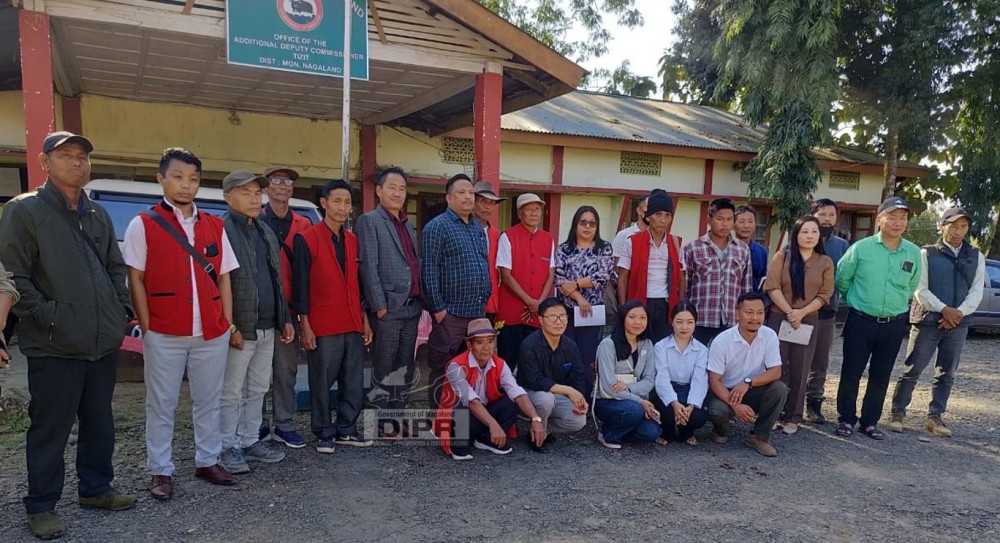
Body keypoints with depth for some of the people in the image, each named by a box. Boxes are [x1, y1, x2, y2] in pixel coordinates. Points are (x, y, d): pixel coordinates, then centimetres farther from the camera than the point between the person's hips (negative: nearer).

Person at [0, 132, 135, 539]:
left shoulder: (98, 215, 14)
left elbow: (116, 268, 20)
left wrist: (121, 310, 8)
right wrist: (47, 318, -13)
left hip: (103, 341, 6)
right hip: (54, 345, -6)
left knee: (99, 421, 15)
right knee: (51, 427, 4)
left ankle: (96, 488, 30)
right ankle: (41, 505, 19)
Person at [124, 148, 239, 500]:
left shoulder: (214, 226, 9)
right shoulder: (143, 225, -1)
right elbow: (135, 280, -2)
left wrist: (228, 323, 5)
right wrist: (146, 326, -7)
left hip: (212, 333, 3)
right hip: (164, 334, -3)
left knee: (208, 401, 12)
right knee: (161, 404, 7)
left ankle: (208, 461, 25)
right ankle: (161, 471, 18)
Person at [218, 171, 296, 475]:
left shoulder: (266, 233, 16)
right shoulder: (221, 230, -10)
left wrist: (285, 319, 16)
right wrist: (230, 327, -19)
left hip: (267, 327, 8)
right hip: (239, 329, -8)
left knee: (258, 390, 15)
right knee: (231, 393, 4)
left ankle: (249, 442, 27)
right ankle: (227, 448, 16)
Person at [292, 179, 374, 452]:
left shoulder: (353, 241, 13)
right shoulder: (306, 240, -5)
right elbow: (300, 286, -6)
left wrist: (365, 320, 13)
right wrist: (305, 325, -9)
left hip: (353, 326, 6)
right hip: (323, 327, -5)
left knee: (354, 383, 10)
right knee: (321, 383, 4)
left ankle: (347, 430, 24)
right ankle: (324, 434, 17)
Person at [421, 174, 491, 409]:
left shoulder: (479, 227, 16)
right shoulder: (437, 226, -7)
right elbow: (429, 271, -12)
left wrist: (486, 299, 15)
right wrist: (438, 308, -15)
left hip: (478, 311, 7)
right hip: (451, 313, -7)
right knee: (442, 371, 1)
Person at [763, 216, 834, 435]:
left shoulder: (825, 262, 6)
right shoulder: (782, 256, 0)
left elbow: (825, 294, 1)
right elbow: (772, 287, -7)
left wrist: (801, 312, -12)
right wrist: (789, 312, -14)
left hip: (808, 321, 2)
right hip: (779, 318, -1)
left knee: (799, 370, 4)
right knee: (776, 367, 1)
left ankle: (793, 417, 12)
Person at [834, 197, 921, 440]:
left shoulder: (914, 253, 0)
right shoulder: (861, 248, -8)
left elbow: (912, 287, 15)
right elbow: (842, 279, 3)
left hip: (894, 324, 3)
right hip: (860, 321, -2)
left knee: (880, 376, 10)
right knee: (851, 373, 2)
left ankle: (870, 421, 23)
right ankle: (847, 419, 17)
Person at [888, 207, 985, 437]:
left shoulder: (976, 257, 9)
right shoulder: (927, 254, -1)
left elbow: (976, 292, 2)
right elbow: (921, 290, -6)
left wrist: (959, 313, -12)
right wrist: (944, 310, -17)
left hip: (958, 325, 4)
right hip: (927, 322, -3)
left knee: (947, 374, 8)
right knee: (912, 371, -1)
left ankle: (935, 417, 17)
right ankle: (898, 413, 8)